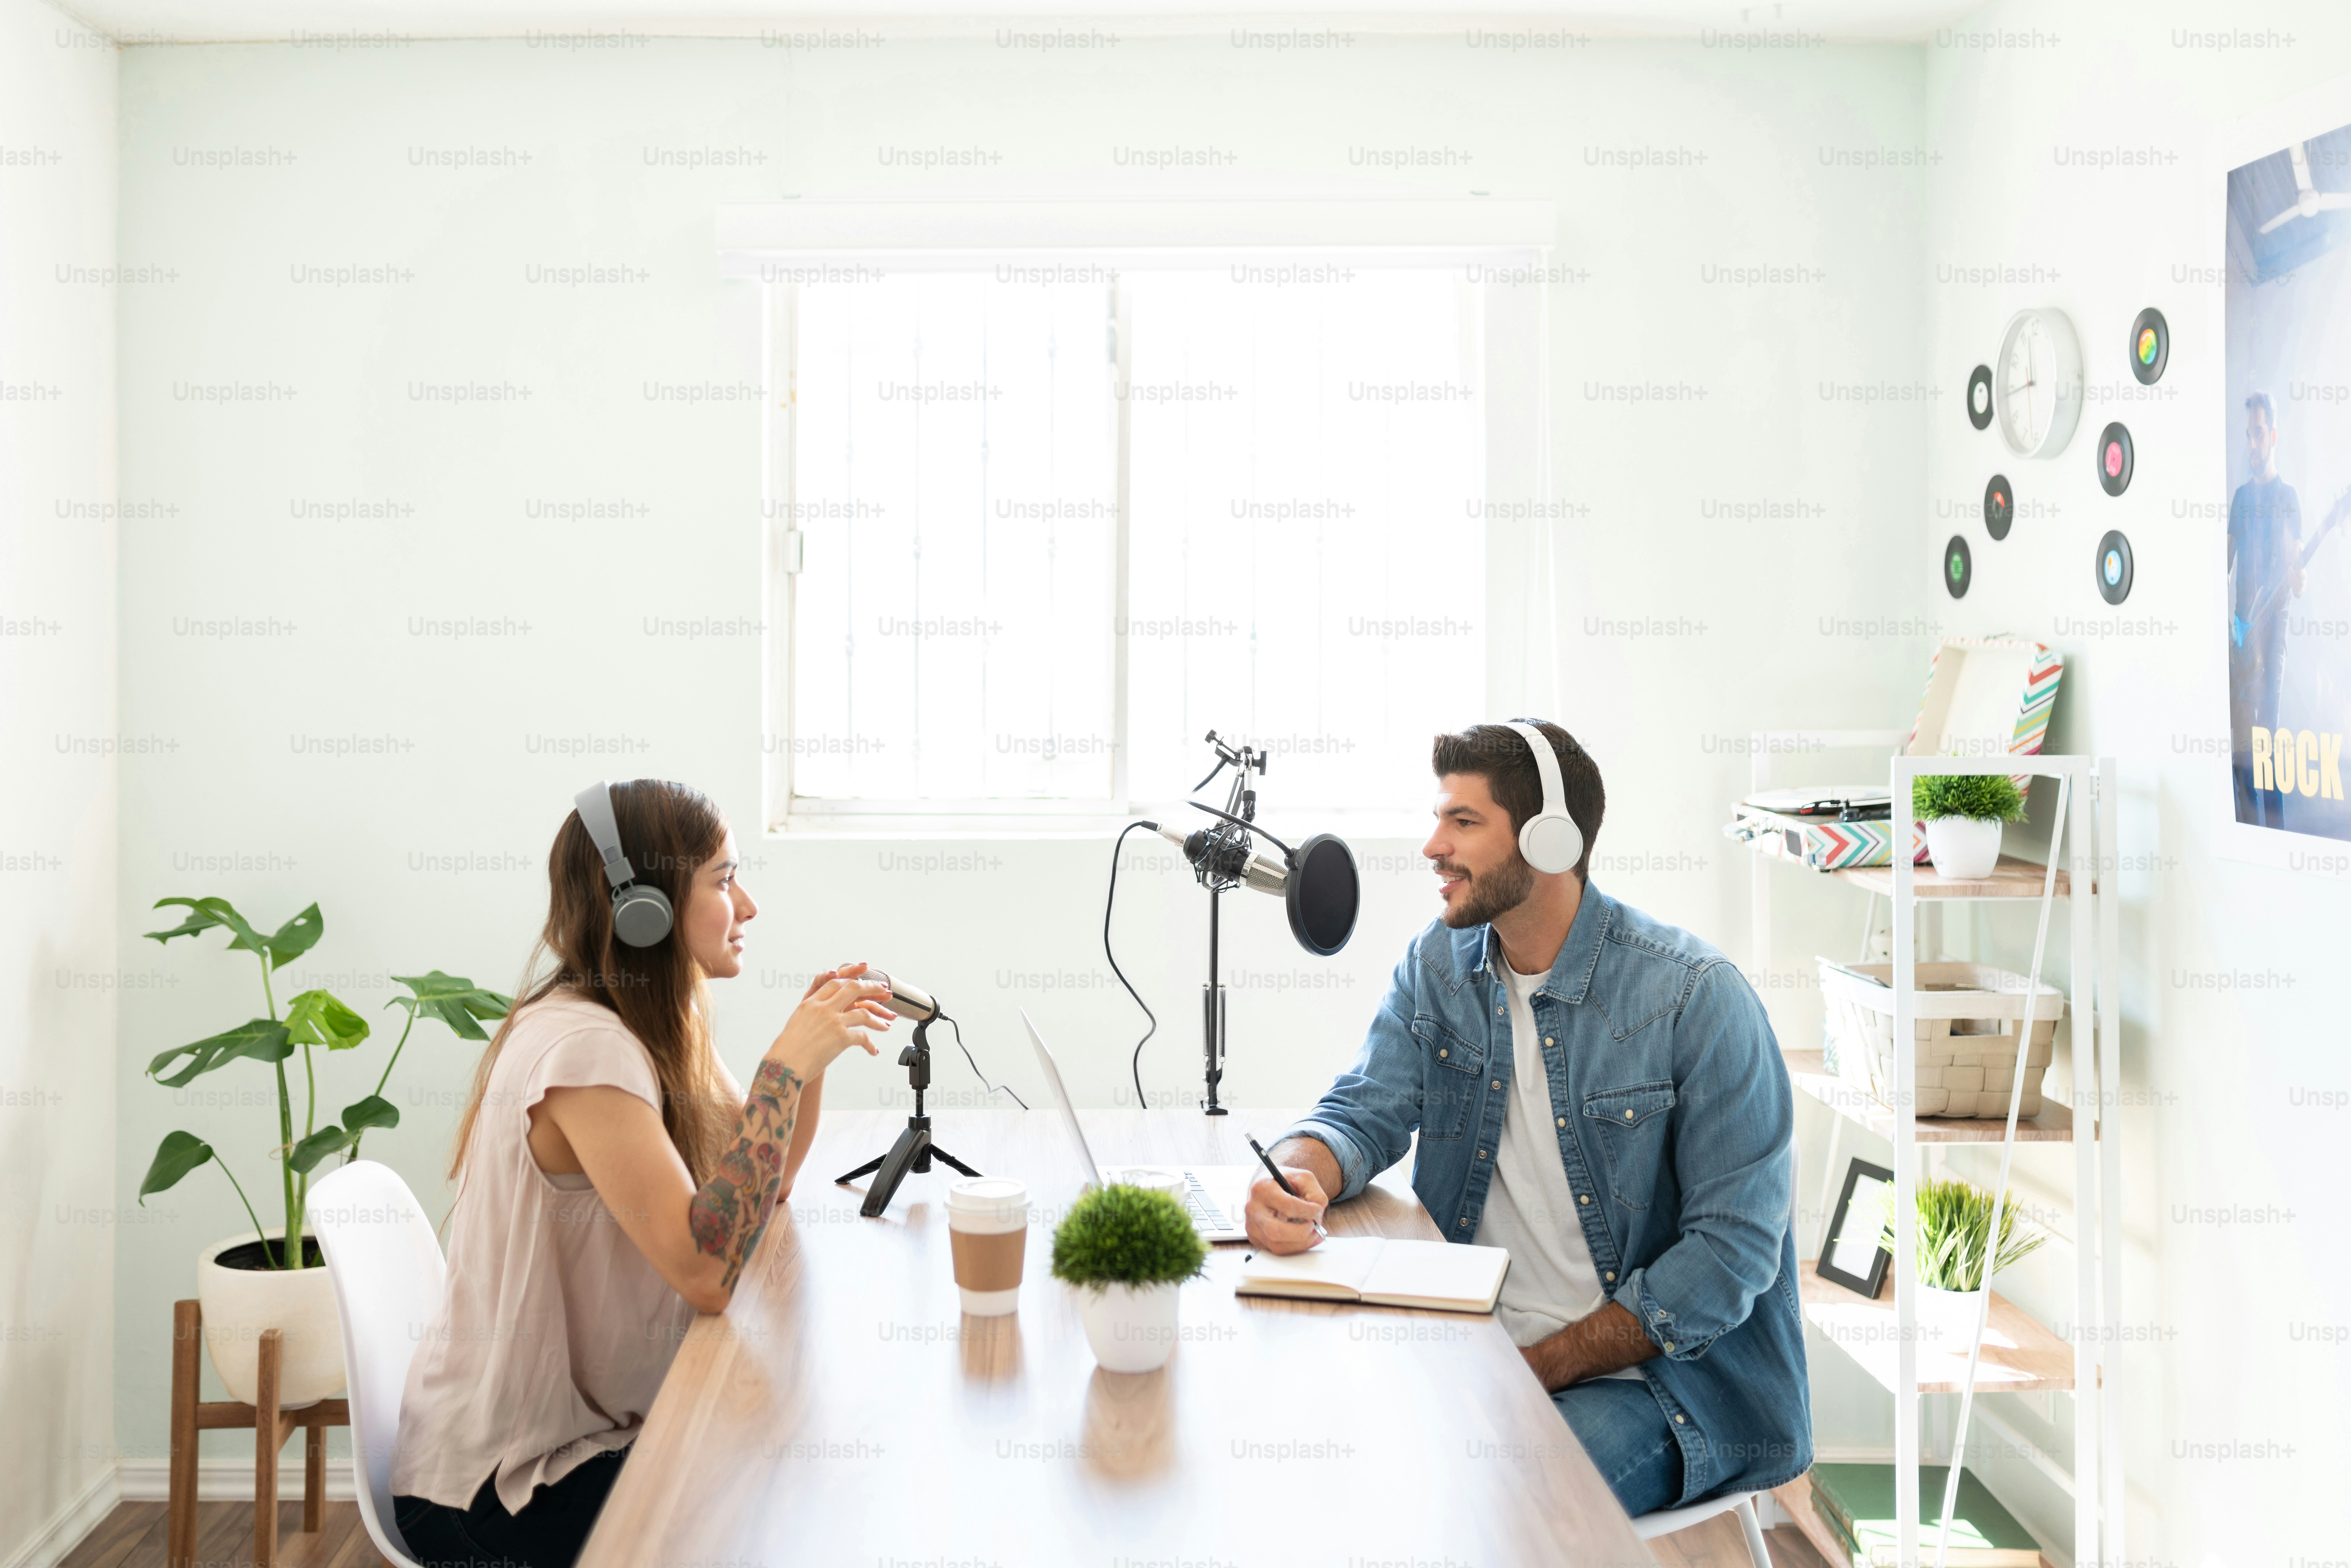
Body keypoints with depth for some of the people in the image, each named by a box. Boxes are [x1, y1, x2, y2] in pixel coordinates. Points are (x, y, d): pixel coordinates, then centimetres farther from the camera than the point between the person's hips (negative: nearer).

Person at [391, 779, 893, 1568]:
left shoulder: (652, 1023, 3)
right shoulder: (583, 1045, -25)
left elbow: (761, 1187, 8)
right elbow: (707, 1271, -32)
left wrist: (811, 1048, -6)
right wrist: (787, 1065, -29)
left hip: (587, 1426, 8)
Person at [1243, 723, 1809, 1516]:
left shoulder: (1697, 997, -14)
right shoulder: (1438, 965, 5)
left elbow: (1735, 1245, -15)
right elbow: (1363, 1112, 3)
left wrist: (1541, 1366, -19)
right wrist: (1295, 1179, -23)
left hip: (1655, 1377, -5)